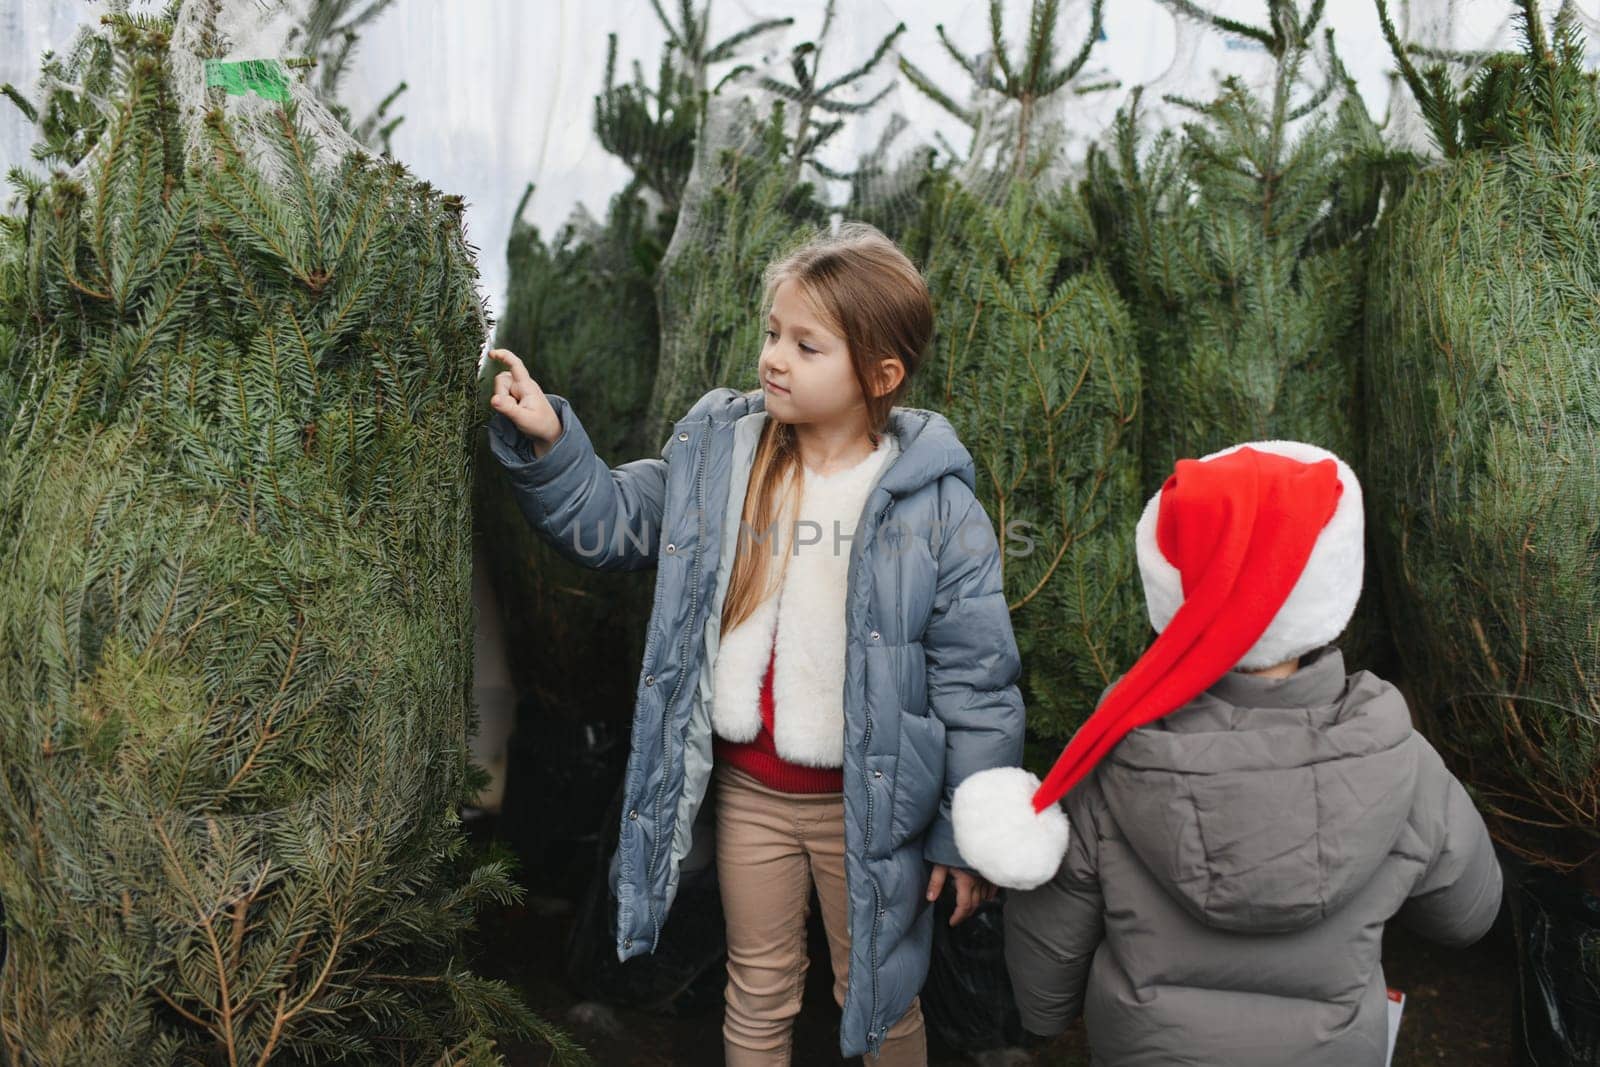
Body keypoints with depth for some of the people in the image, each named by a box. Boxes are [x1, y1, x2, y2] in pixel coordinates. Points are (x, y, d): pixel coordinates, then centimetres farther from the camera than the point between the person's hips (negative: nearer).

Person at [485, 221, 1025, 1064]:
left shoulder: (933, 502, -17)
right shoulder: (715, 451, -5)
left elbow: (976, 683, -13)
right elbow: (609, 521, 6)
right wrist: (547, 445, -12)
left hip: (865, 801, -3)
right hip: (748, 788, 4)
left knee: (878, 999, 19)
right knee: (758, 993, 23)